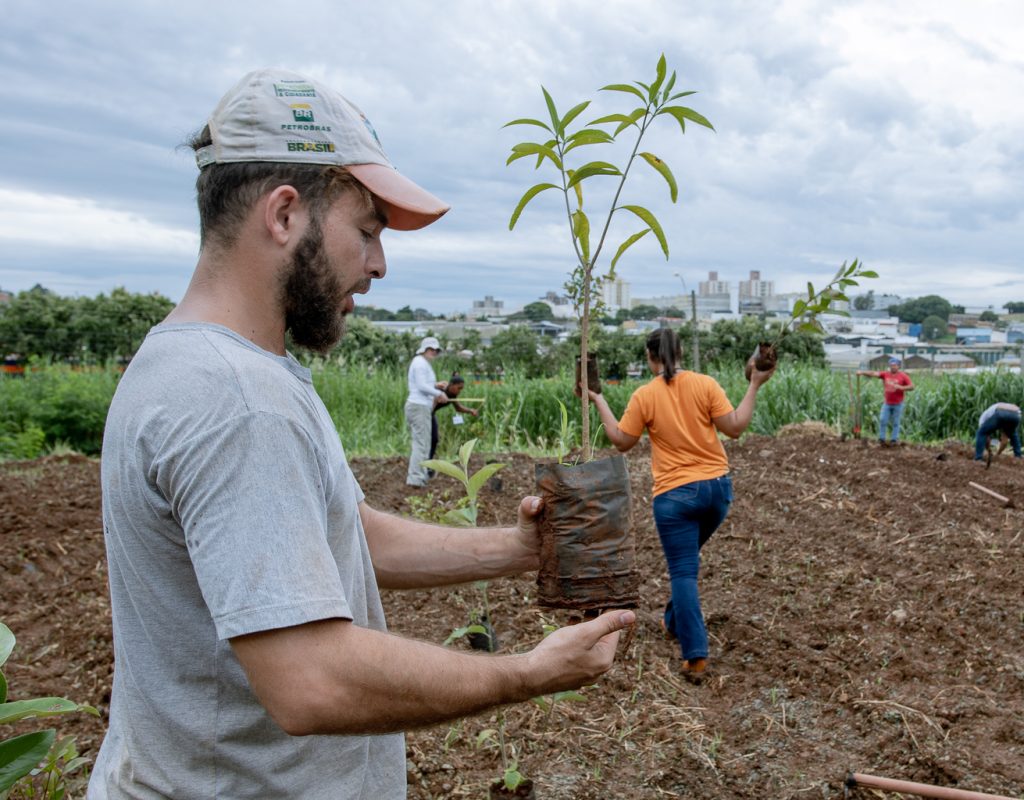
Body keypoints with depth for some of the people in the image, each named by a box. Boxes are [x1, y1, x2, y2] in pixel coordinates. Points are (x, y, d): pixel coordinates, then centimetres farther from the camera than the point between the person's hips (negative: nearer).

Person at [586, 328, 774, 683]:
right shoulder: (705, 384, -4)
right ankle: (675, 620, 43)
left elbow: (621, 441, 1)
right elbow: (735, 427, -3)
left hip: (675, 494, -4)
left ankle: (696, 658, -4)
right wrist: (754, 386, 5)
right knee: (686, 558, 26)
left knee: (683, 572, 1)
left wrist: (598, 401, 9)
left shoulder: (644, 396, -8)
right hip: (717, 487, 4)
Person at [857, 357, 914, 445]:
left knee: (895, 423, 5)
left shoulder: (903, 376, -5)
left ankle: (894, 440, 14)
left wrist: (900, 387, -21)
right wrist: (862, 372, -26)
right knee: (882, 420, -3)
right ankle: (881, 439, 7)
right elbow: (874, 373, -12)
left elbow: (912, 387, -6)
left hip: (898, 404, -2)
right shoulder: (886, 374, 0)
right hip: (887, 403, 2)